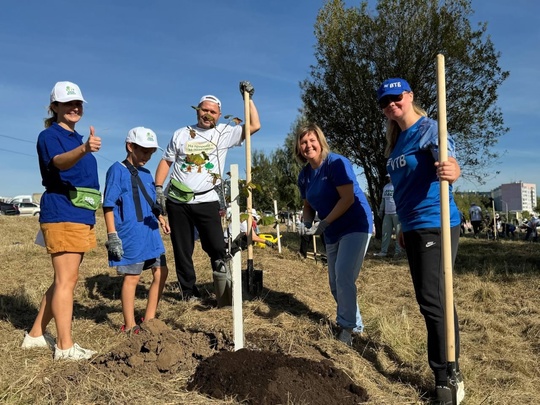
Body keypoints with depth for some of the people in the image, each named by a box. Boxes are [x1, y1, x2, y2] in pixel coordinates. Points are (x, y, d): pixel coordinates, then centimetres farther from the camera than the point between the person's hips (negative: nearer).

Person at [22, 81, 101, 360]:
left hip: (81, 216, 9)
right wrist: (84, 149, -48)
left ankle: (36, 335, 25)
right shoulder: (49, 135, -6)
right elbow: (59, 162, -29)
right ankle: (65, 347, 1)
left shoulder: (79, 139, 18)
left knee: (64, 280, 13)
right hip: (61, 215, -9)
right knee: (66, 280, -7)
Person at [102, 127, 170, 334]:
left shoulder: (146, 174, 16)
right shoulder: (117, 170, -6)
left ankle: (149, 319, 23)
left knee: (161, 272, 9)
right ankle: (129, 326, 13)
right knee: (132, 276, -1)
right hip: (130, 234, -8)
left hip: (150, 232, 8)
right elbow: (108, 205, -10)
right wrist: (112, 235, -15)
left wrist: (161, 218, 7)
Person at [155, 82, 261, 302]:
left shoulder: (225, 133, 4)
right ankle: (189, 291, 23)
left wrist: (248, 98, -4)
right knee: (182, 250, 9)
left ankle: (219, 263, 23)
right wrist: (158, 188, -2)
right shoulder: (181, 134, 9)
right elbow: (166, 161, 9)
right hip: (177, 201, 2)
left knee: (216, 247, -9)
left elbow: (254, 126, -4)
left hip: (206, 201, -2)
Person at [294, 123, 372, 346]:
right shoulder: (304, 175, 5)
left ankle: (347, 326, -1)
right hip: (333, 232, 8)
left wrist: (324, 224, -25)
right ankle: (355, 324, 30)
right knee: (335, 283, 12)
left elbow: (347, 198, -24)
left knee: (343, 276, -17)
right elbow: (308, 205, 14)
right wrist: (308, 224, -6)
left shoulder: (336, 163, -17)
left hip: (356, 226, -8)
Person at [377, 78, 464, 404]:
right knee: (429, 301, 14)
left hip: (436, 224, -9)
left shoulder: (429, 128, -8)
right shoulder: (396, 141, 15)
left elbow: (449, 161, -26)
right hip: (413, 227, 9)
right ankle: (450, 373, 29)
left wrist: (451, 171, -49)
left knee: (433, 301, -9)